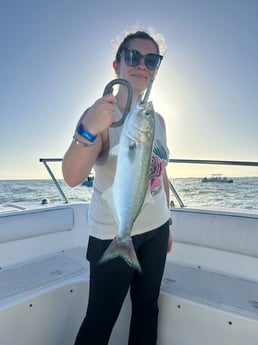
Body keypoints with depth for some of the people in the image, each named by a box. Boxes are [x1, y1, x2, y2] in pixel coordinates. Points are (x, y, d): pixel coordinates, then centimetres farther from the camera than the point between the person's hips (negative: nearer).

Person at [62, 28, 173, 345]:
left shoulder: (158, 120, 6)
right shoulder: (102, 115, -13)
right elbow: (72, 178, -26)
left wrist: (166, 223, 15)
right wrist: (88, 131, -44)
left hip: (156, 230, 6)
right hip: (113, 235, -5)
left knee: (147, 308, 16)